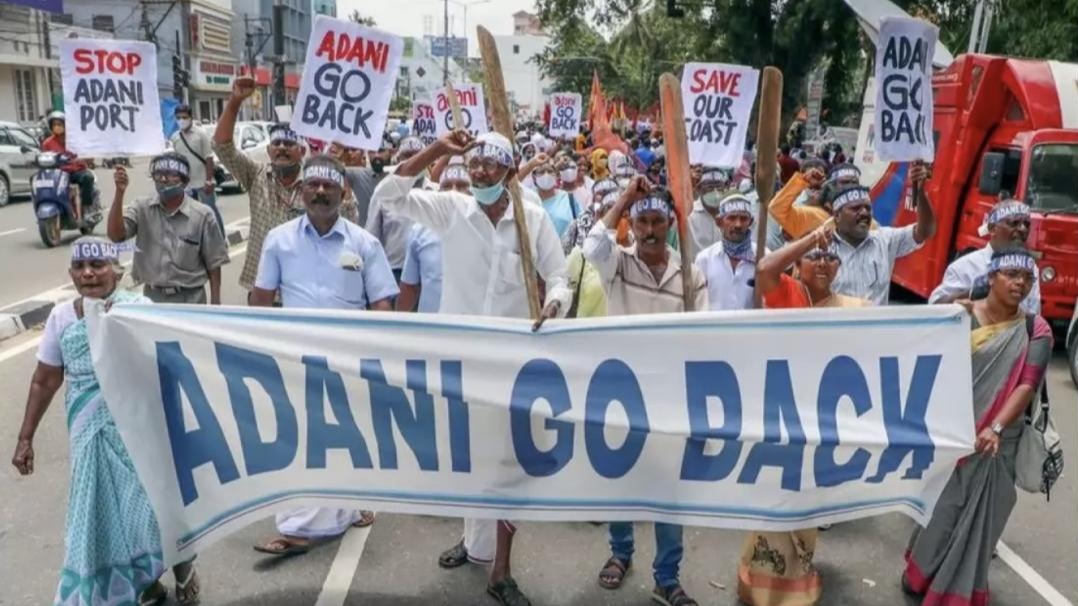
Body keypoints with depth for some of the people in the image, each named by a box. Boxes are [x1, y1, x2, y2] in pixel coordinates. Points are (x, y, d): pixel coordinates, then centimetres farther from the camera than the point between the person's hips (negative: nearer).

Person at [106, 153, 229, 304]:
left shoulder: (202, 215, -8)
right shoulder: (142, 208, 0)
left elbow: (213, 262, -3)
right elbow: (115, 235, -15)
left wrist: (215, 301, -3)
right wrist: (119, 192, -23)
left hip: (190, 298, -2)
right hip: (152, 297, 3)